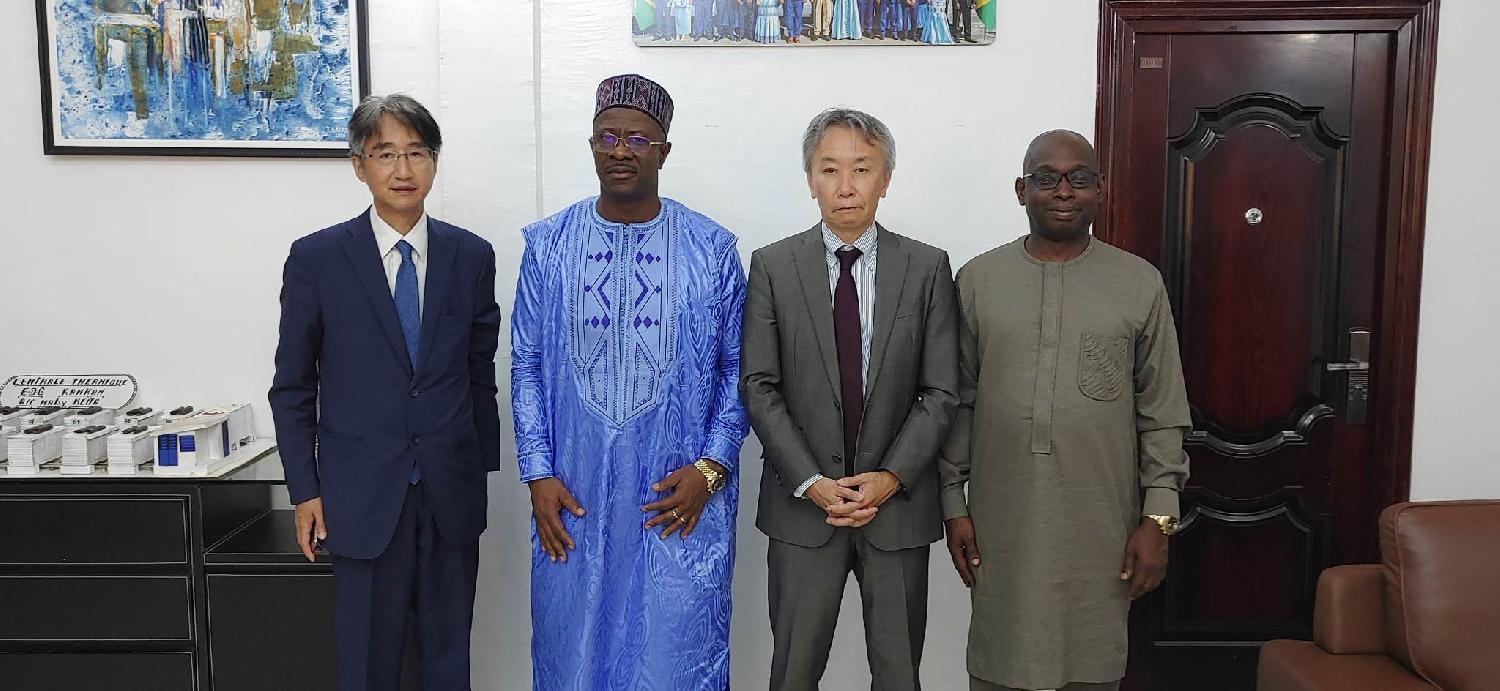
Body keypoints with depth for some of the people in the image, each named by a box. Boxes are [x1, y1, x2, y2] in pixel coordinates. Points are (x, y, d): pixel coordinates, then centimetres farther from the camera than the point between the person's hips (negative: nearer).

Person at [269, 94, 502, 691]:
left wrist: (484, 468, 9)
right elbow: (292, 386, 2)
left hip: (452, 495, 2)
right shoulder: (316, 259, -2)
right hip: (364, 497, -2)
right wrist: (304, 490, -1)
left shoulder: (472, 256, 3)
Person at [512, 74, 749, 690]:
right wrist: (538, 475, -2)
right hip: (572, 500, 2)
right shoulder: (548, 246, 3)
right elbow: (526, 366, 5)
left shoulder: (712, 250, 0)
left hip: (679, 499, -1)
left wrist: (711, 467, -8)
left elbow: (736, 367, 2)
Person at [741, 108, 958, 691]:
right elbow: (758, 386, -3)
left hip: (898, 502, 1)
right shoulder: (773, 267, 0)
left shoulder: (928, 268, 1)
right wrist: (810, 482, -11)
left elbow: (941, 391, 0)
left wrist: (892, 477, -10)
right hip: (802, 504, 0)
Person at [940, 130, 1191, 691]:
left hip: (1101, 526, 0)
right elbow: (958, 400, 6)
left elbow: (1163, 413, 2)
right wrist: (953, 501, 3)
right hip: (1002, 524, 1)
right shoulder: (977, 279, 3)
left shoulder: (1140, 284, 1)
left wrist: (1159, 517, -3)